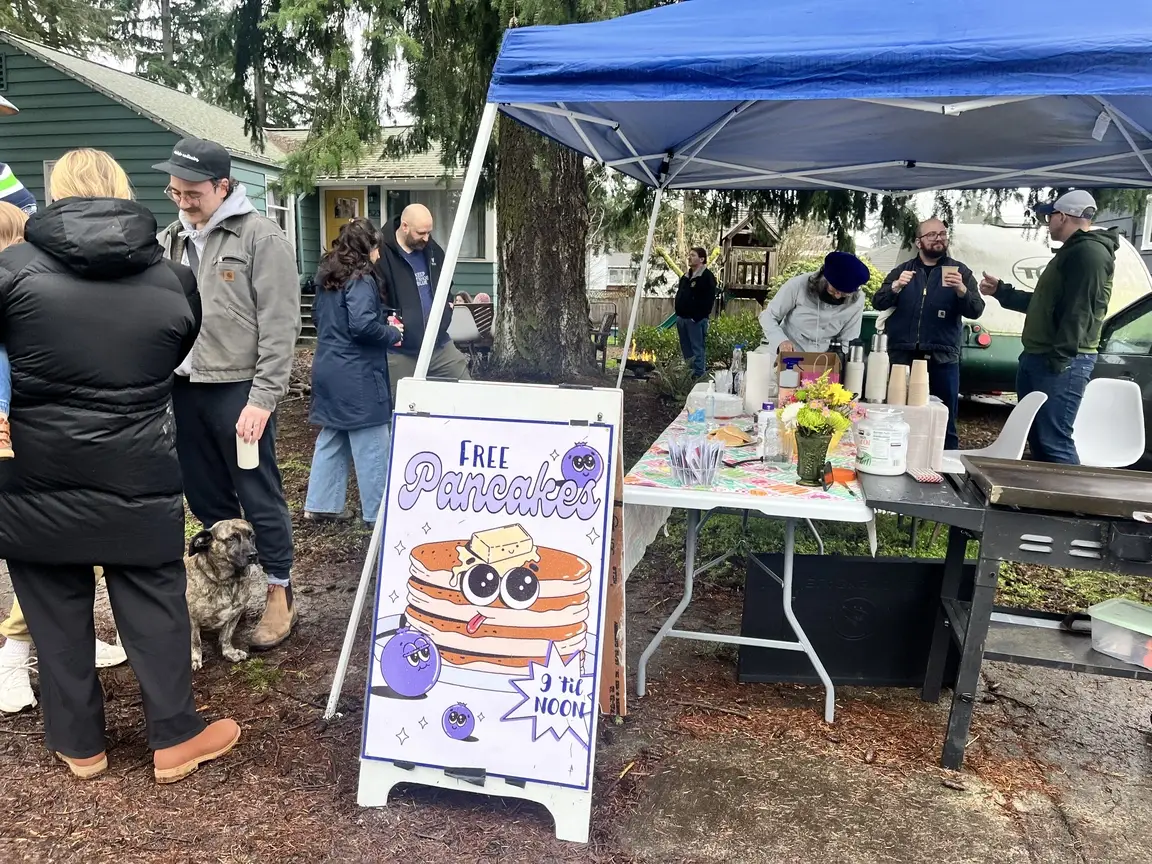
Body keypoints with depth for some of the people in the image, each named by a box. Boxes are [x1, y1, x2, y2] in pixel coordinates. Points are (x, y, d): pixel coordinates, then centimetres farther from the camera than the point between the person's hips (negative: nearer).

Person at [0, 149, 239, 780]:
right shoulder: (171, 279, -1)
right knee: (155, 606, 12)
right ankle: (174, 738, 23)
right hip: (140, 478, 1)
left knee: (56, 613, 15)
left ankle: (78, 745, 29)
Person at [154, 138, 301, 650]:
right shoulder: (172, 240, 13)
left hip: (237, 390, -6)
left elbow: (280, 326, -12)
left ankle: (280, 594, 15)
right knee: (205, 497, 14)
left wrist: (262, 399, -16)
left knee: (258, 496, 2)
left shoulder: (261, 237, -8)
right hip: (184, 388, 7)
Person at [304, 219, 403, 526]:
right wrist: (393, 334, -10)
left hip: (329, 369, 9)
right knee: (371, 444, -1)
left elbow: (318, 316, 23)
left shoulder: (326, 278, 13)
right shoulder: (360, 281, -15)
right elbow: (363, 325, -25)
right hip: (356, 374, -9)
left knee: (332, 437, 17)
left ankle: (320, 504, 22)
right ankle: (378, 512, 6)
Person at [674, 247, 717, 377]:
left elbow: (708, 300, -15)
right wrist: (679, 314, 15)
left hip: (696, 320, -9)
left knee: (698, 350, -6)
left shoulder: (707, 277, -8)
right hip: (682, 318, 9)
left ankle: (698, 375, -3)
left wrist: (697, 317, -20)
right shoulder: (686, 277, 19)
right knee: (686, 350, 13)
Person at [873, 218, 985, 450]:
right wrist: (896, 287, -16)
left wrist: (961, 290, -20)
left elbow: (976, 310, -1)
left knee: (944, 423, -1)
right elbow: (878, 303, 4)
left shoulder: (960, 272, 9)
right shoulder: (902, 270, 13)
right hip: (902, 356, 1)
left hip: (942, 359, -1)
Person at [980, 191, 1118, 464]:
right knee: (1037, 438, 13)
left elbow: (1079, 311, -21)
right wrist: (1000, 291, 34)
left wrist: (1059, 358, -24)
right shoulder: (1072, 252, 22)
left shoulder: (1090, 252, -12)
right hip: (1037, 358, 11)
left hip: (1062, 363, -11)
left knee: (1054, 442, -13)